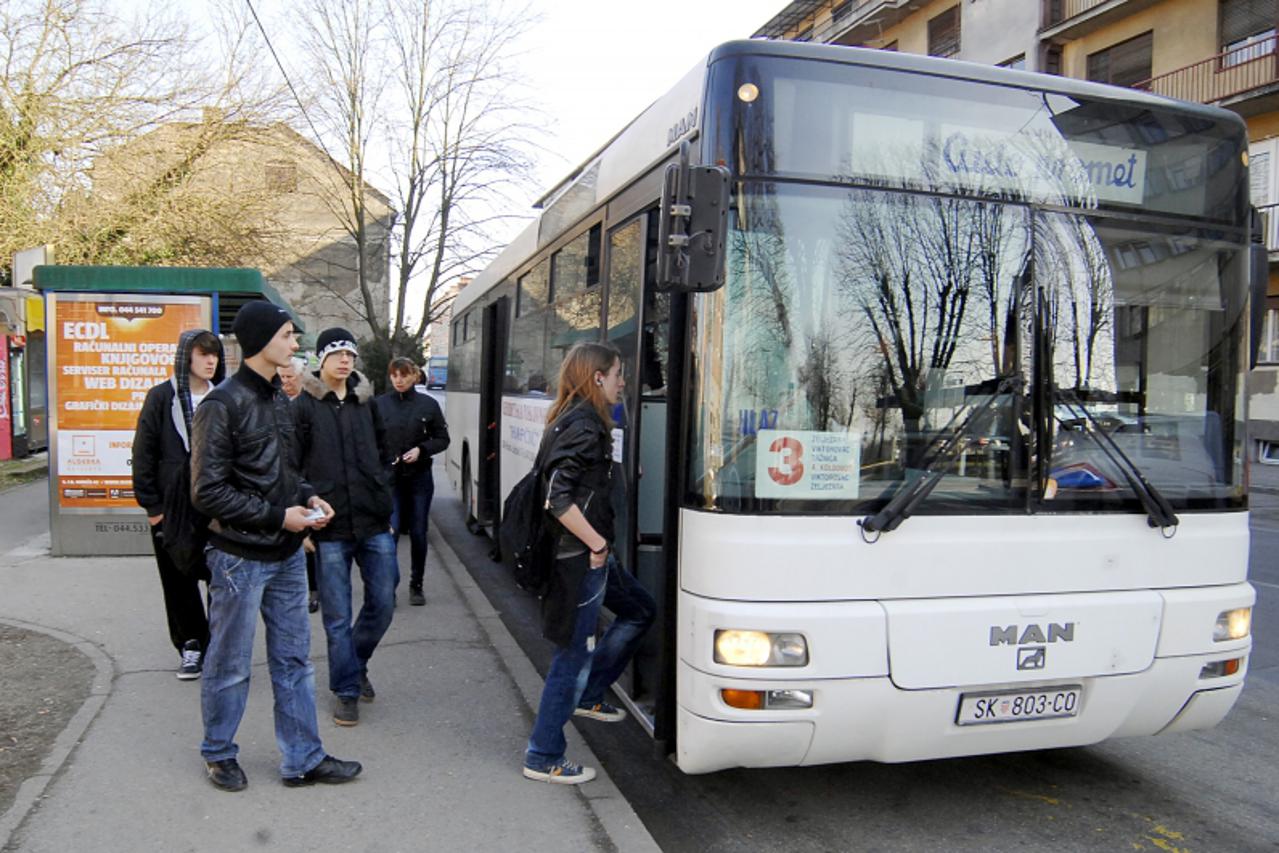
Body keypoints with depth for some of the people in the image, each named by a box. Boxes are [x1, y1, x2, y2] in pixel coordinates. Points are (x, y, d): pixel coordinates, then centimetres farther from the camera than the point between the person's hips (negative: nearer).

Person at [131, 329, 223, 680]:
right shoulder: (162, 397, -2)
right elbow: (144, 453, -2)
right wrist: (151, 504, -5)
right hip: (173, 504, -1)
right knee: (179, 580, 8)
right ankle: (190, 646, 21)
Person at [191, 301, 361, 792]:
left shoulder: (278, 398, 10)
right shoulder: (223, 404, -15)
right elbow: (208, 492, -18)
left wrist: (308, 498, 1)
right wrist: (278, 516, -18)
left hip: (287, 554, 8)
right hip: (241, 557, -7)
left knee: (294, 660, 12)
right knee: (230, 665, 9)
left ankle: (302, 759, 23)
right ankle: (218, 754, 29)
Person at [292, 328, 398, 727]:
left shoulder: (366, 402, 11)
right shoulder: (304, 406, -2)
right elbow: (292, 467, -4)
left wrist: (385, 504, 12)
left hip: (375, 524, 4)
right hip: (329, 528, -4)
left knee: (383, 603, 8)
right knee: (338, 616, 4)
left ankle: (356, 662, 35)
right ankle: (346, 690, 19)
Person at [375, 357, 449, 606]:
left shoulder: (428, 404, -1)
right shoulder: (380, 404, -2)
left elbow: (442, 439, 5)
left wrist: (421, 449, -11)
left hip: (419, 476, 1)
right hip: (389, 477, -1)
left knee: (418, 533, 7)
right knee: (391, 530, -10)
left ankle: (416, 585, 22)